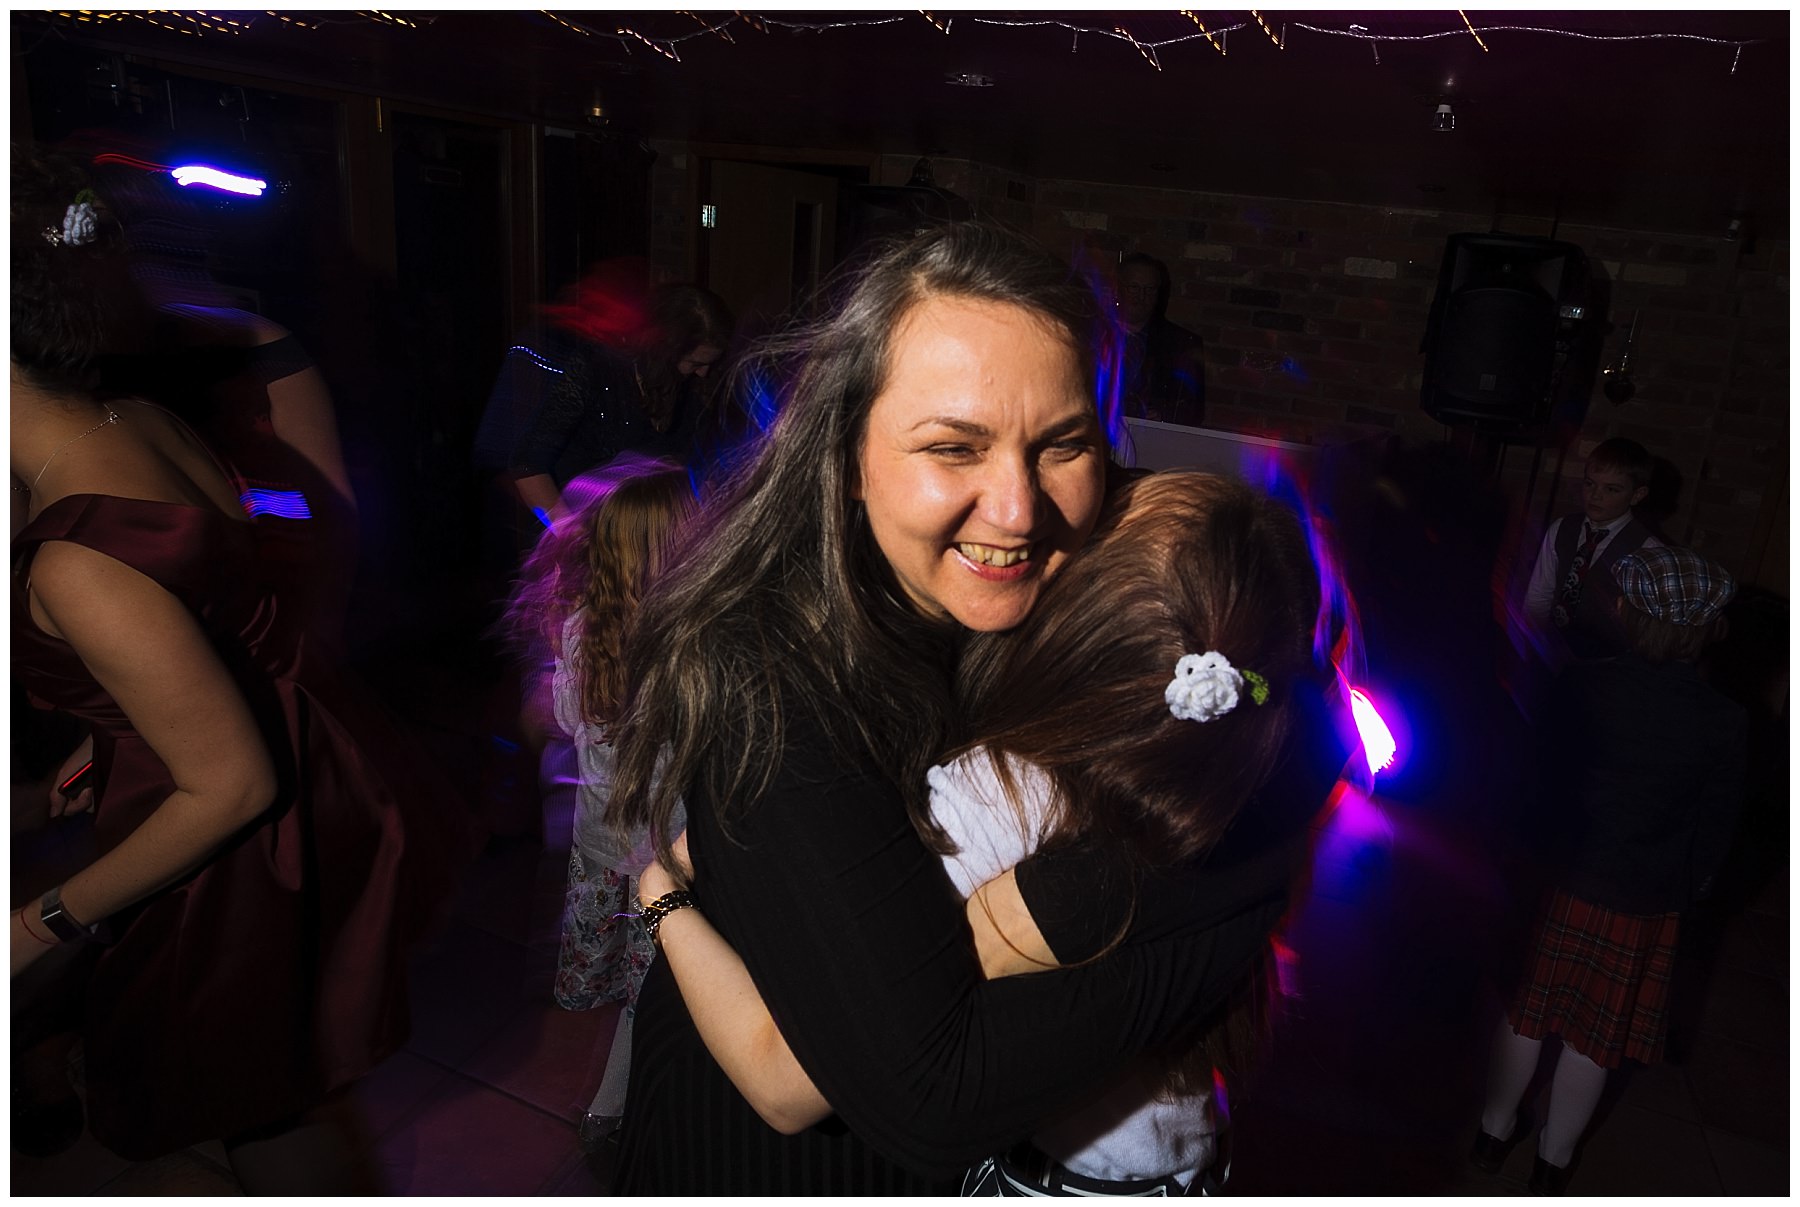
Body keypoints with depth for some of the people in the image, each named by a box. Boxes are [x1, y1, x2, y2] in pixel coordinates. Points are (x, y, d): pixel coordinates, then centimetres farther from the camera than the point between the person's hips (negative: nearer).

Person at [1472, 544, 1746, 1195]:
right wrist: (1690, 886, 14)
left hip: (1560, 882, 0)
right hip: (1643, 904, 0)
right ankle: (1554, 1160, 34)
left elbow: (1541, 778, -7)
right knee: (1592, 1038, 16)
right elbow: (1716, 826, -4)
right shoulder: (1723, 722, -15)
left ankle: (1494, 1134, 36)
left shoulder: (1581, 686, -16)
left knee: (1526, 1011, 17)